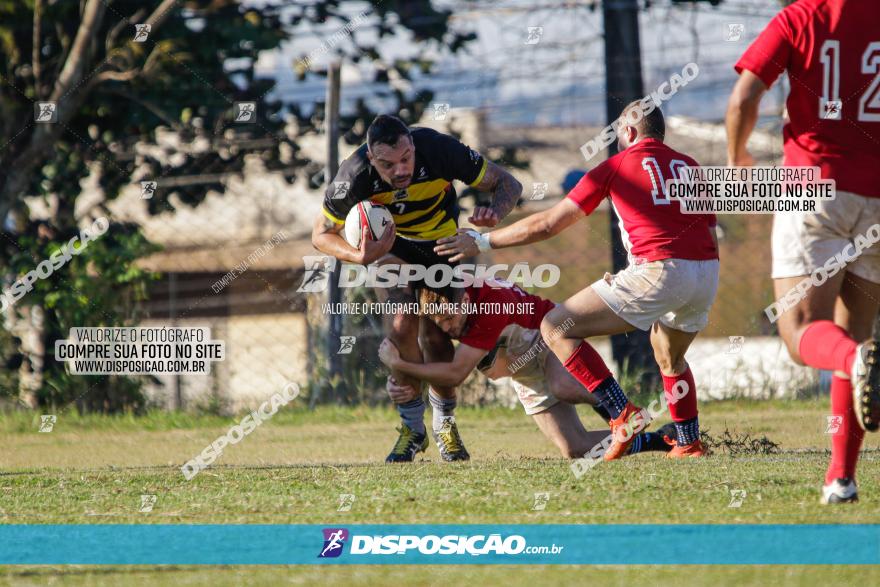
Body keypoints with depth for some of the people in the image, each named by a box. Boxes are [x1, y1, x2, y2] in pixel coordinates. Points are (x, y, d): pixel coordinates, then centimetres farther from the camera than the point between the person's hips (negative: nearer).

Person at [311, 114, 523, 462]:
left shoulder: (439, 150, -34)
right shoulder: (354, 177, -33)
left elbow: (507, 184, -21)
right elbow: (321, 234, -17)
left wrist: (495, 212, -44)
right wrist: (361, 257, -37)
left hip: (442, 240, 0)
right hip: (392, 244, 0)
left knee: (434, 336, -7)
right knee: (404, 324, -20)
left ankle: (445, 424, 17)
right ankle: (412, 427, -3)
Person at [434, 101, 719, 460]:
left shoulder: (617, 166, 8)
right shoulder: (689, 166, 22)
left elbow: (548, 224, 8)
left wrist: (482, 241, 16)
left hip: (659, 269, -7)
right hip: (707, 274, 7)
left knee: (556, 329, 1)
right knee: (670, 359, 35)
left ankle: (623, 415, -9)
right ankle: (689, 444, 33)